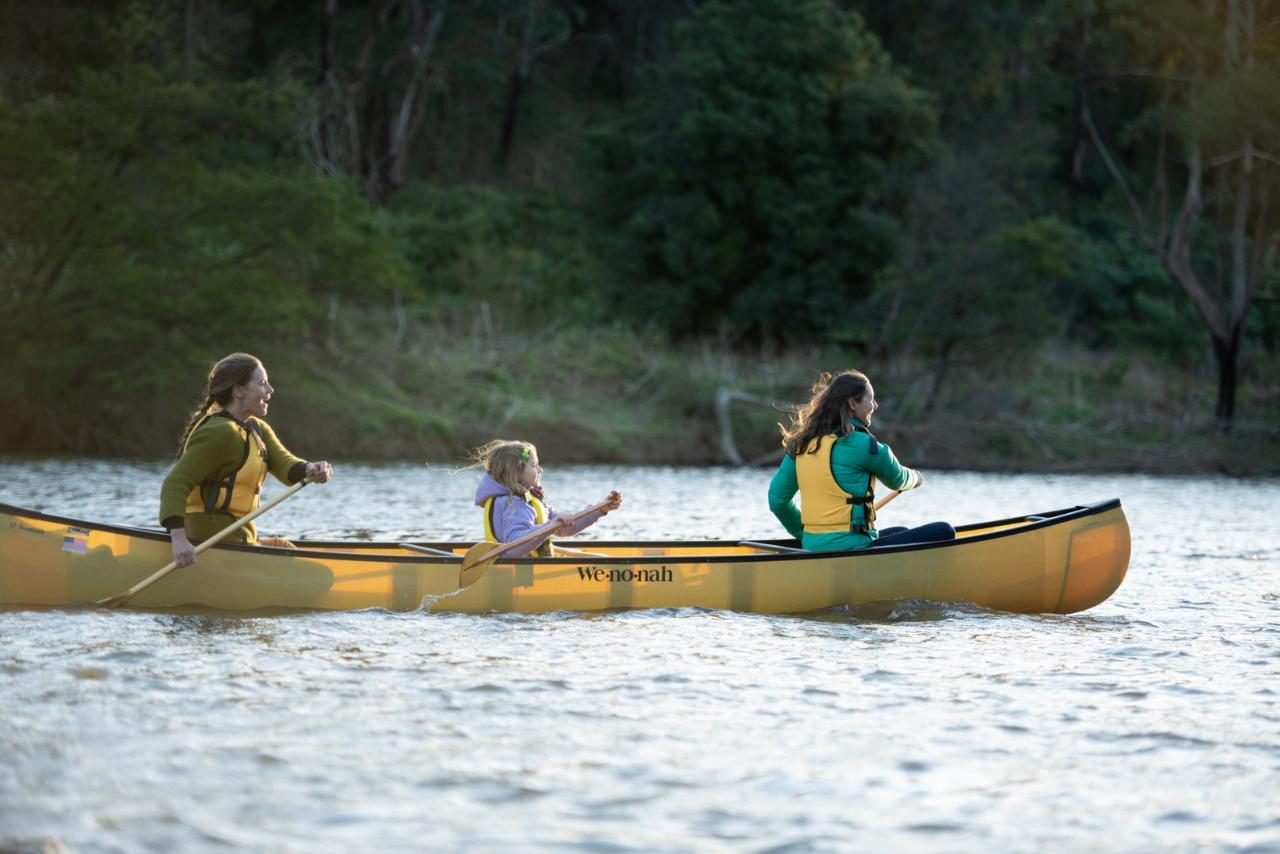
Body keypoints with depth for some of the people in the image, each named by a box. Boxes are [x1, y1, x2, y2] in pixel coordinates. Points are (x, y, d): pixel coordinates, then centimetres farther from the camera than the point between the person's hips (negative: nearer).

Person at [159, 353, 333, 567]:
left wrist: (310, 470, -27)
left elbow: (284, 464, -2)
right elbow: (175, 483, -23)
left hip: (239, 537, 10)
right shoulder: (219, 433, -16)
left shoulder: (258, 430, 15)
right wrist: (178, 538, -37)